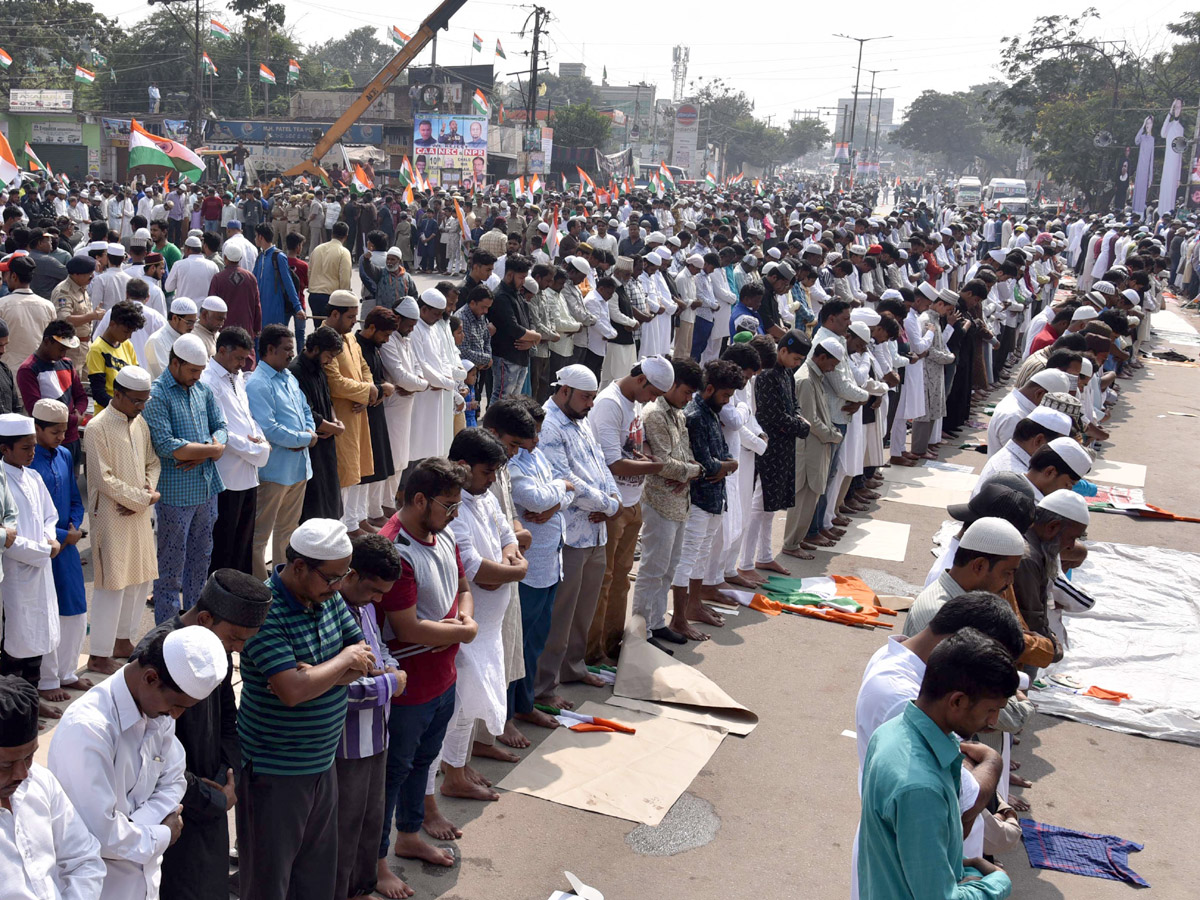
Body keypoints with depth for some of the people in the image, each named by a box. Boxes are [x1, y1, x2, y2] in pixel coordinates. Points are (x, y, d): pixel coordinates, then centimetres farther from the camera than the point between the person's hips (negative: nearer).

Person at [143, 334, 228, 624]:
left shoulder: (202, 390, 10)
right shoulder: (156, 395, -13)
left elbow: (220, 427, 9)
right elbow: (165, 446, -21)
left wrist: (203, 453, -12)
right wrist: (211, 448, -13)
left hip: (207, 488, 7)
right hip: (176, 492, -7)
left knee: (201, 558, 16)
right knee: (171, 564, 3)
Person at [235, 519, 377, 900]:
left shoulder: (329, 596, 1)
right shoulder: (265, 611, -24)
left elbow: (365, 661, 0)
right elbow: (293, 691, -32)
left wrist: (314, 674, -18)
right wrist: (343, 660, -16)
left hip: (322, 762, 7)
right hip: (274, 771, -7)